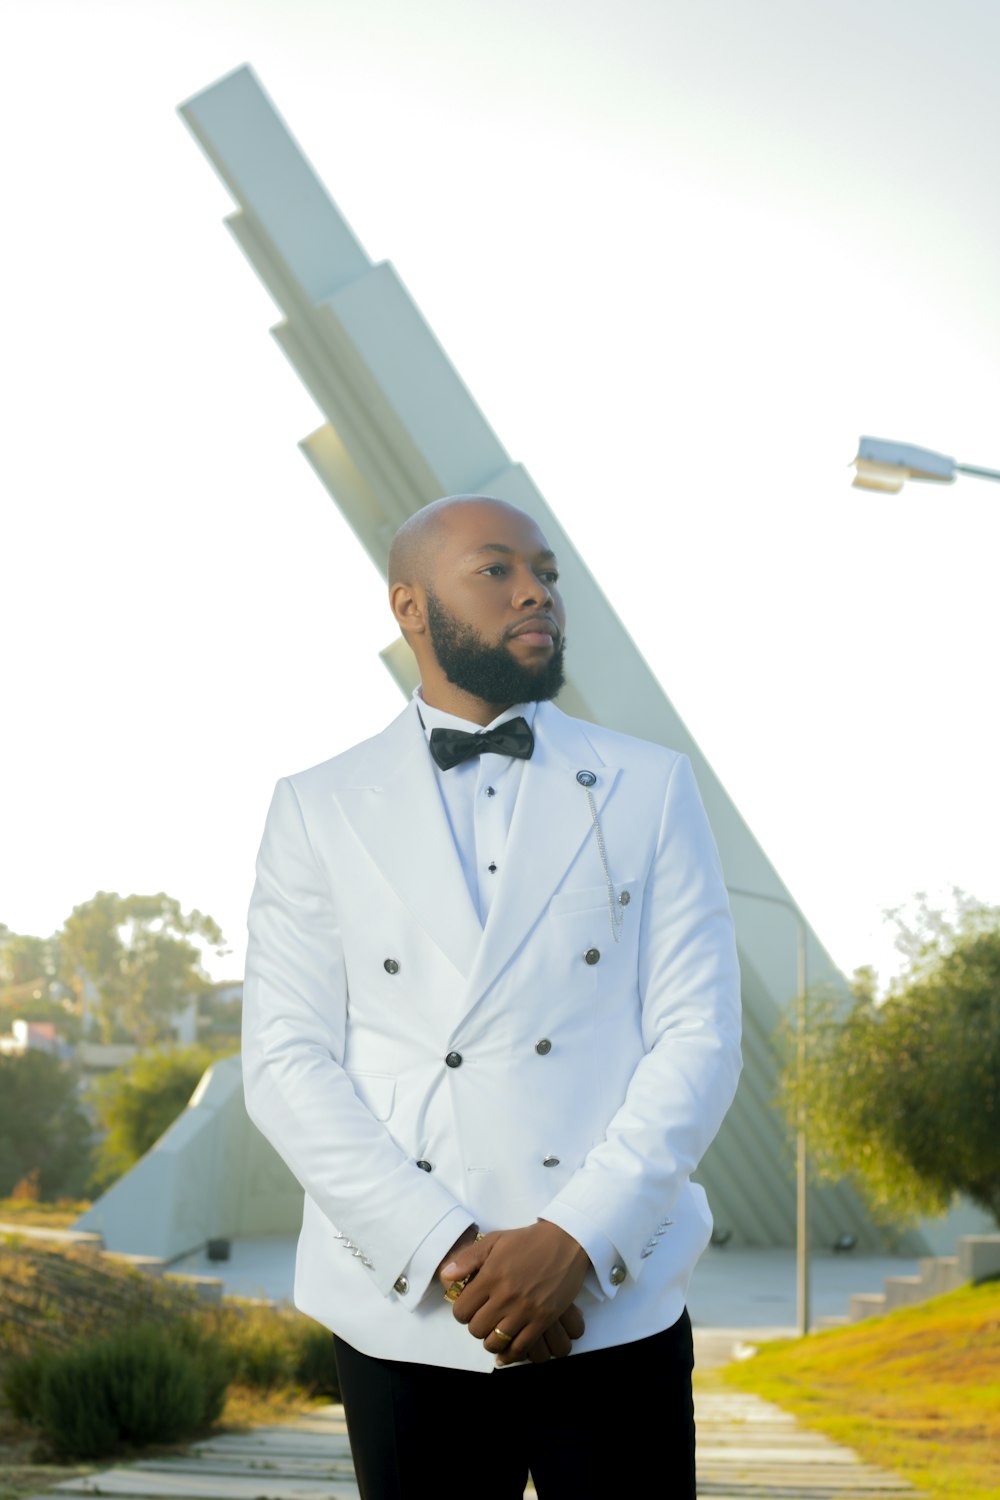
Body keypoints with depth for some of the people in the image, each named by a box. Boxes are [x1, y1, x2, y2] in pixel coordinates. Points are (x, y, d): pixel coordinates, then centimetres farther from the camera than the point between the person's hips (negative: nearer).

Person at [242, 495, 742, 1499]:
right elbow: (286, 1062, -1)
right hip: (404, 1315, 0)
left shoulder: (649, 789, 8)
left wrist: (573, 1239, -12)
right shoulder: (319, 810, 6)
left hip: (611, 1306, 0)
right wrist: (449, 1253, -11)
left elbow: (700, 1038, 1)